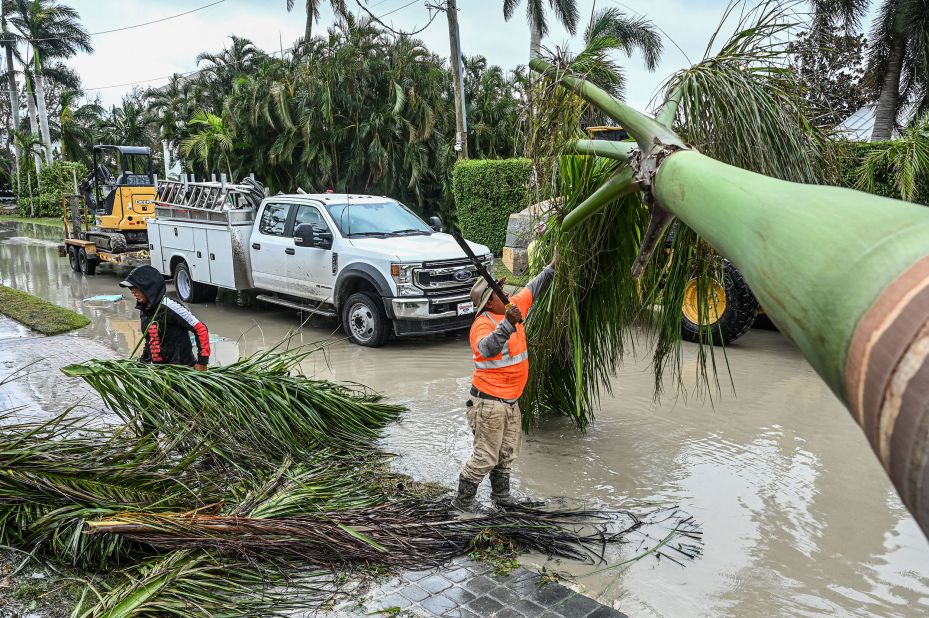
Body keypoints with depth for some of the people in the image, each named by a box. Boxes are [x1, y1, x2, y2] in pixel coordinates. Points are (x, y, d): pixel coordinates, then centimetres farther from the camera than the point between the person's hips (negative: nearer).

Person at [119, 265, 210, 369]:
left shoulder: (168, 307, -17)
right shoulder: (144, 311, 9)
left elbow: (201, 329, -18)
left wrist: (202, 363, -17)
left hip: (181, 368, -8)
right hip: (157, 368, 8)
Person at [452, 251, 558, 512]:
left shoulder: (513, 308, 2)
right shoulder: (483, 324, -22)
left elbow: (531, 290, 17)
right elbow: (487, 347, -43)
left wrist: (552, 266, 20)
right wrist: (508, 324, -55)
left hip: (510, 400, 9)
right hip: (489, 401, -9)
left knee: (508, 451, 20)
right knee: (486, 455, -1)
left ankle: (501, 494, 38)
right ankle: (463, 499, 16)